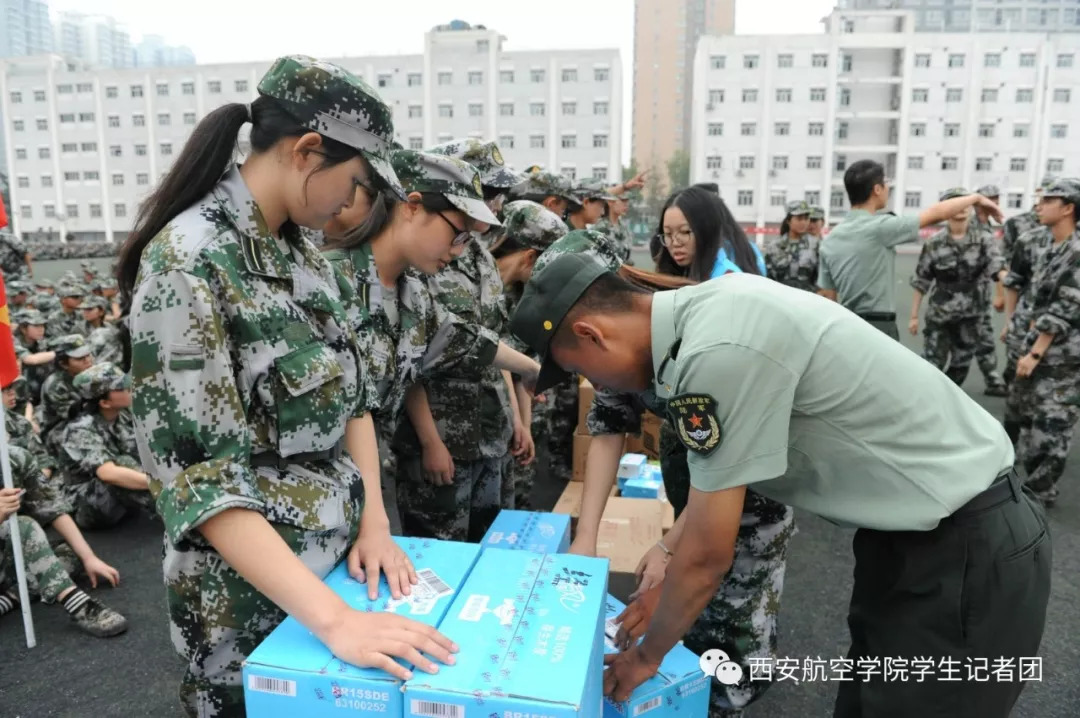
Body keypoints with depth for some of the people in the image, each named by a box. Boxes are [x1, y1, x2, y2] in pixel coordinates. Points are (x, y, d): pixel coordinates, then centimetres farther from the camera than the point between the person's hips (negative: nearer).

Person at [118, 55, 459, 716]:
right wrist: (331, 617, -30)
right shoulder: (188, 259, -22)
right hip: (254, 590, -7)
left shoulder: (301, 249, 3)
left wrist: (374, 520, -6)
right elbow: (200, 471, -26)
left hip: (338, 555, 7)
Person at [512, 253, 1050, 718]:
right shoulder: (704, 312, -1)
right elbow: (711, 482, 12)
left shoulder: (718, 351, -30)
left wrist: (646, 655, -3)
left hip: (967, 547, -9)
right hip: (918, 527, 9)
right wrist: (668, 562, 18)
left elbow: (708, 556, -20)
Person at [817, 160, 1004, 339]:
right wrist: (976, 198, 14)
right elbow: (936, 214, -2)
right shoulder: (879, 227, -12)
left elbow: (826, 295, 9)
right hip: (877, 329, -7)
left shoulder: (830, 239, 7)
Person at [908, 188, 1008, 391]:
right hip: (939, 315, -2)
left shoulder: (983, 239, -3)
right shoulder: (934, 244, -4)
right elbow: (920, 282, 1)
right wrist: (914, 316, 1)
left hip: (971, 316, 2)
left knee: (960, 365, 12)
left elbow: (997, 268, -16)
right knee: (932, 364, -1)